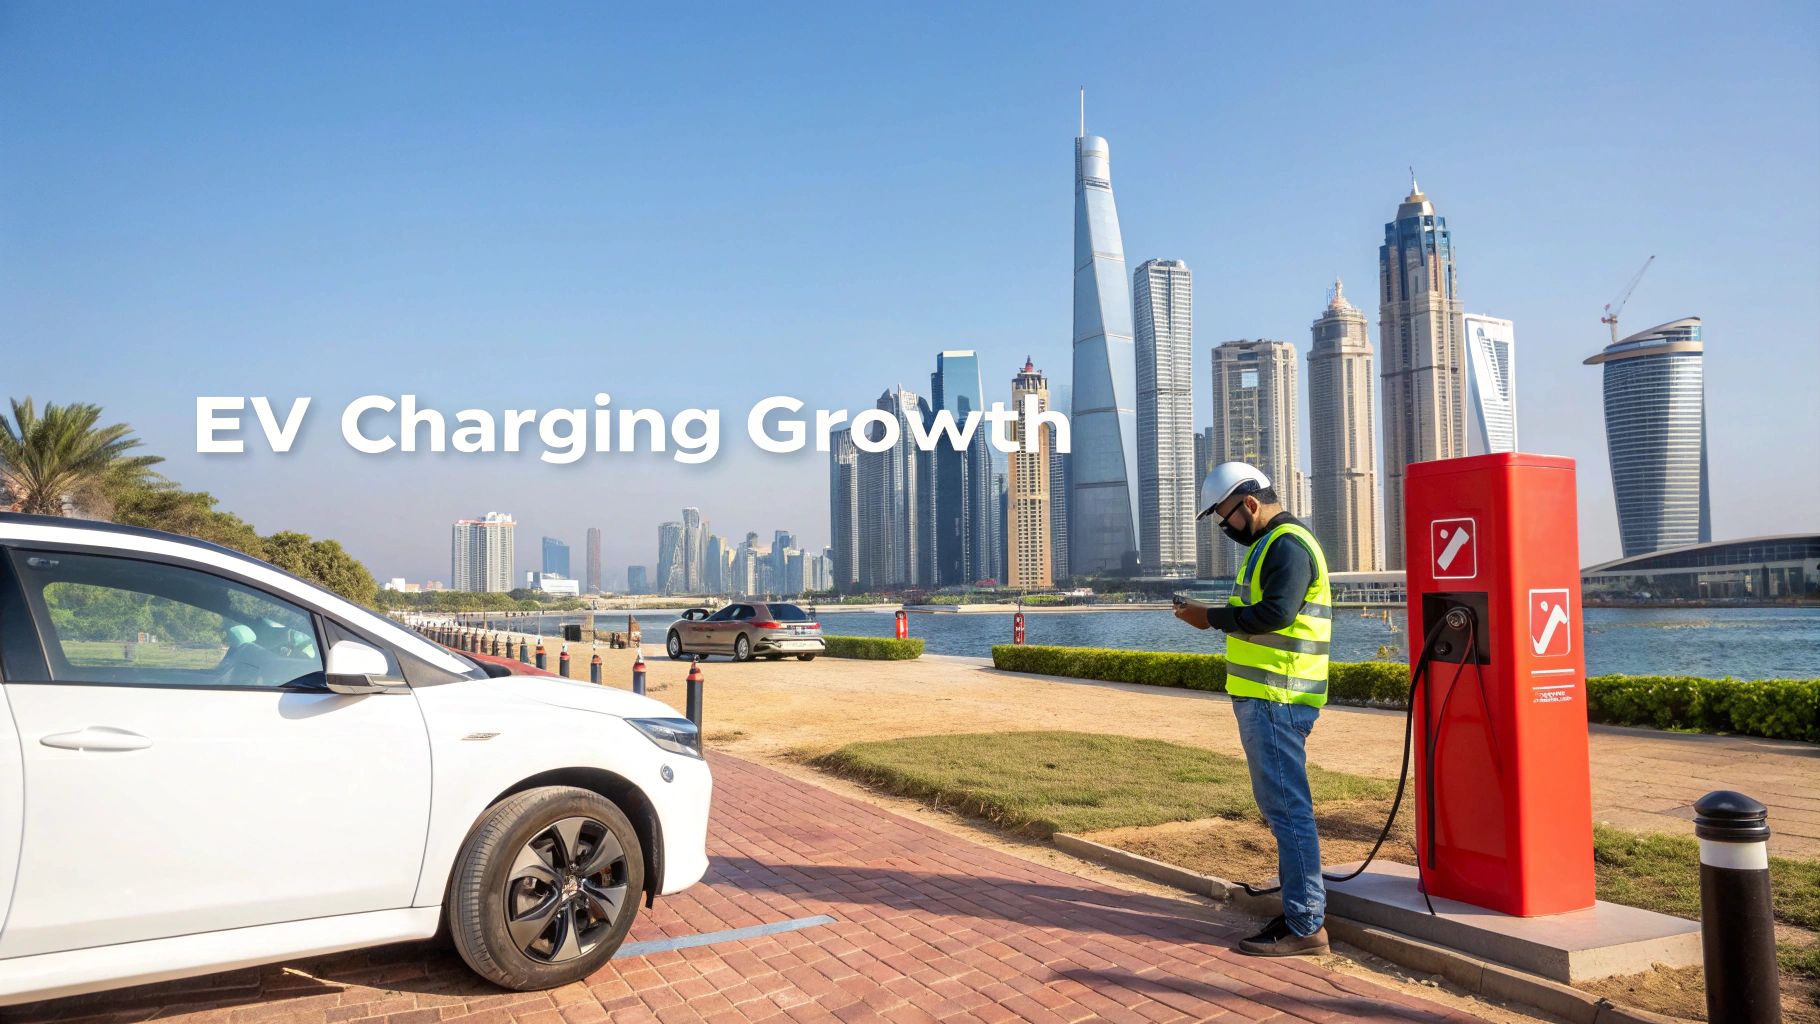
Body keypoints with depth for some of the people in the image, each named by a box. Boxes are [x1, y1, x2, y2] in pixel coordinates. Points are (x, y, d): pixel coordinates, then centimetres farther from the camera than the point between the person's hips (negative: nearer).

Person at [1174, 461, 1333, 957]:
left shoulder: (1288, 545, -13)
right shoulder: (1272, 543, 20)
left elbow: (1275, 613, -23)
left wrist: (1212, 617, -15)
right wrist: (1216, 616, 9)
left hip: (1275, 701, -11)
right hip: (1266, 698, 11)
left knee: (1287, 808, -7)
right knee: (1283, 807, 15)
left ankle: (1305, 926, -1)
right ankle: (1300, 910, 24)